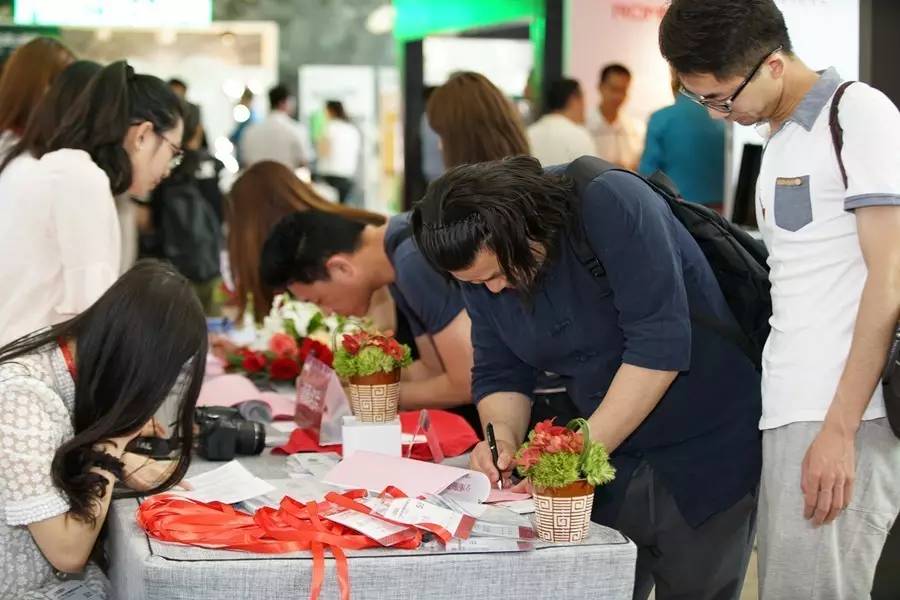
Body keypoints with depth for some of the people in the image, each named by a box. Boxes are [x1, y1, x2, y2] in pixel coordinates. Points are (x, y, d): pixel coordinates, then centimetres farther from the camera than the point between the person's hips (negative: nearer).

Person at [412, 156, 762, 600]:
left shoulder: (610, 205, -23)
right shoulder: (481, 264, -3)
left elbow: (659, 344, -27)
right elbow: (499, 374, 6)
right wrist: (504, 437, -15)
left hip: (703, 449, -5)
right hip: (614, 464, 6)